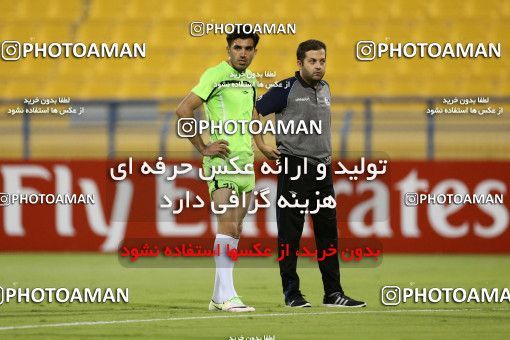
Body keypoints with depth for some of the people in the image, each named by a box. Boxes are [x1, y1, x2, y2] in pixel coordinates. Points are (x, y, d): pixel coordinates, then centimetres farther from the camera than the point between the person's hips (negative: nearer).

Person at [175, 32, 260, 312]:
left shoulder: (250, 80, 15)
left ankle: (218, 296, 11)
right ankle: (227, 296, -17)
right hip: (222, 161, -8)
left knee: (235, 229, 7)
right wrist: (203, 148, -14)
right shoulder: (215, 75, -9)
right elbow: (183, 110, -14)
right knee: (228, 226, -15)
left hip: (245, 162, 8)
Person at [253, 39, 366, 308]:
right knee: (290, 234, -2)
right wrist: (262, 146, -9)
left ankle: (333, 293, 9)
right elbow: (253, 112, -6)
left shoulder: (324, 89, 14)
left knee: (328, 232, 6)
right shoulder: (286, 89, -7)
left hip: (322, 168, 7)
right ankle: (291, 293, 4)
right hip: (294, 166, -7)